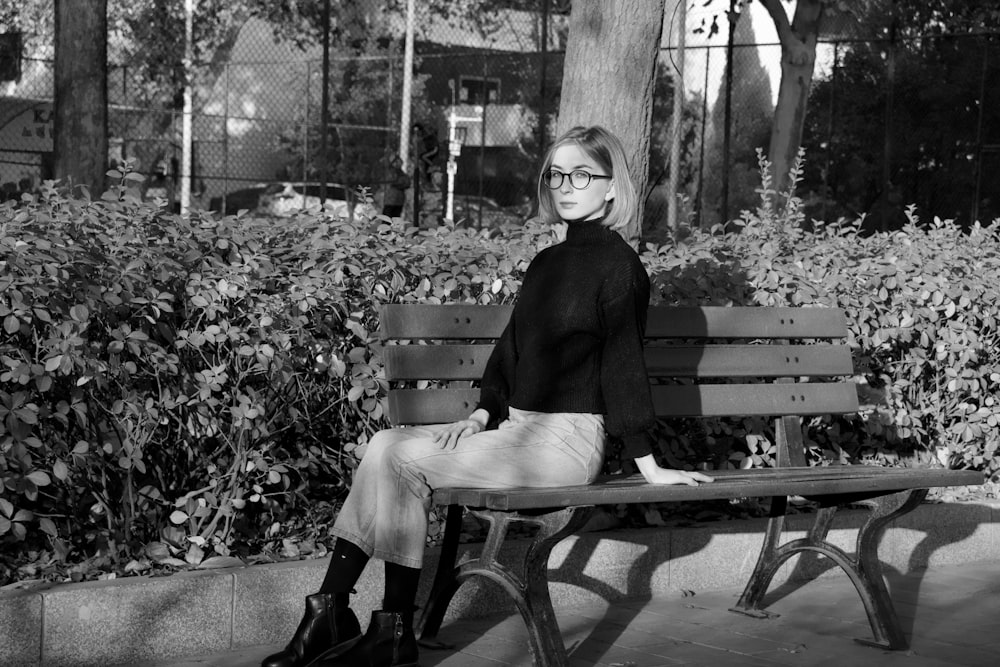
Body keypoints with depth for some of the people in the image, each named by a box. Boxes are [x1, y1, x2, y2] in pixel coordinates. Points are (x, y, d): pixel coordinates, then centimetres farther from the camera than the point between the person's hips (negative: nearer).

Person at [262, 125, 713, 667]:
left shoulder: (617, 266, -8)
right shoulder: (546, 262, 17)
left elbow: (622, 363, -9)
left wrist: (649, 466, -7)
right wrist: (482, 415, 5)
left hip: (568, 439, -8)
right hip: (517, 427, 8)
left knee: (399, 458, -18)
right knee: (386, 444, -10)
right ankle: (329, 612, -12)